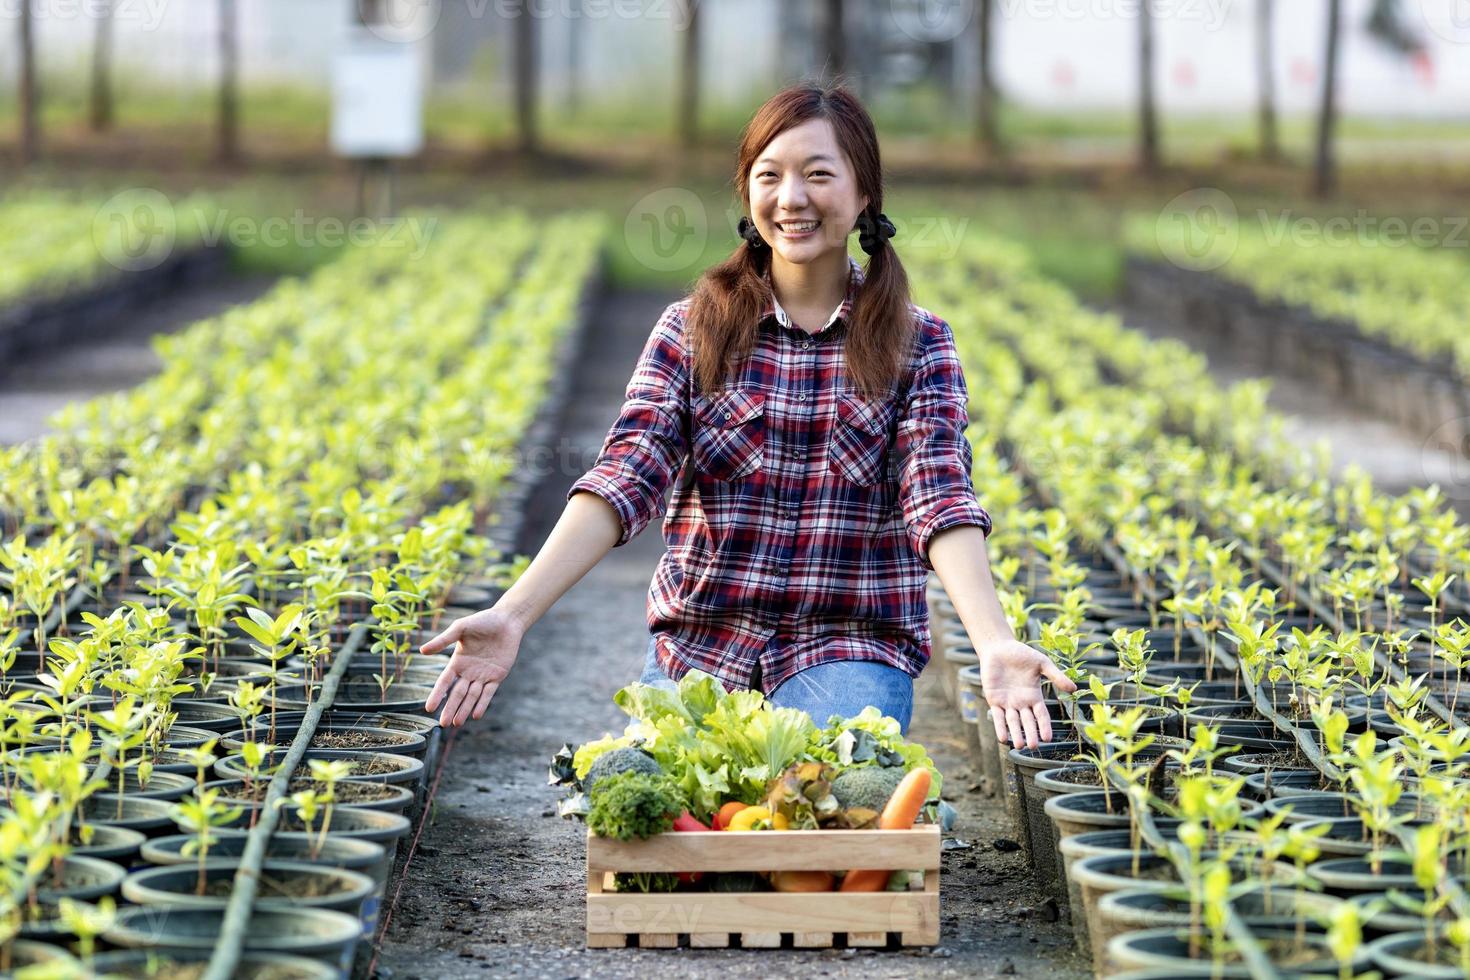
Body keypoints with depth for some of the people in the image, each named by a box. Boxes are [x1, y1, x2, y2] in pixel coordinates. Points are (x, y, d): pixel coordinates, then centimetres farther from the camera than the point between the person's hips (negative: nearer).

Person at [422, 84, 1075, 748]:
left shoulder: (918, 345, 3)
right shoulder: (691, 331, 5)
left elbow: (940, 497, -11)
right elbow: (626, 476, -8)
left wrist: (995, 645, -31)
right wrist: (511, 615, -25)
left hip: (850, 646, -1)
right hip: (699, 639, 2)